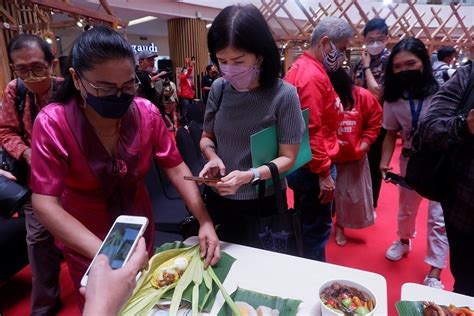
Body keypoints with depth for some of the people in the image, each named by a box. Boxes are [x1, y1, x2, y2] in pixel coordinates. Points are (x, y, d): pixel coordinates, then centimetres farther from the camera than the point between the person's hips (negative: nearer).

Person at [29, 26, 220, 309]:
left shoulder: (147, 113, -16)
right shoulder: (52, 124, -24)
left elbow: (176, 167, -12)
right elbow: (46, 204, -26)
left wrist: (205, 221, -23)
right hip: (85, 241, -2)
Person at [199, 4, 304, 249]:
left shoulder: (283, 95, -17)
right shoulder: (219, 89, -6)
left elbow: (287, 157, -13)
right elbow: (206, 137, 6)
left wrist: (250, 175, -29)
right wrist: (213, 157, -16)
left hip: (262, 203, -3)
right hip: (218, 200, 4)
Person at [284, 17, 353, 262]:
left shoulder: (301, 67, 12)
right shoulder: (313, 75, -20)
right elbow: (311, 130, -25)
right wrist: (324, 173, -21)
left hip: (301, 162, 11)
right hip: (313, 166, -11)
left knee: (305, 222, 22)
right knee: (316, 227, 3)